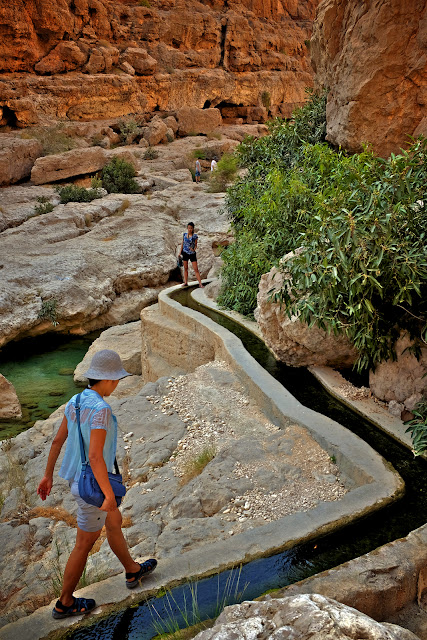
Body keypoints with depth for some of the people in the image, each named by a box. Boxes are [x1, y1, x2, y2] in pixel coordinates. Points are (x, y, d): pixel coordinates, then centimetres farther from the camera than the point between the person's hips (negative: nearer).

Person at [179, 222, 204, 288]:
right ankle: (185, 282, 17)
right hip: (185, 253, 3)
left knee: (196, 269, -7)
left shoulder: (195, 236, -5)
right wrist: (180, 253, 10)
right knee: (185, 268, 9)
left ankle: (200, 283, -8)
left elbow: (195, 245, 1)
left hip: (192, 254, -3)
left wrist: (194, 249, -20)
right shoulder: (184, 235, 4)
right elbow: (182, 244, 11)